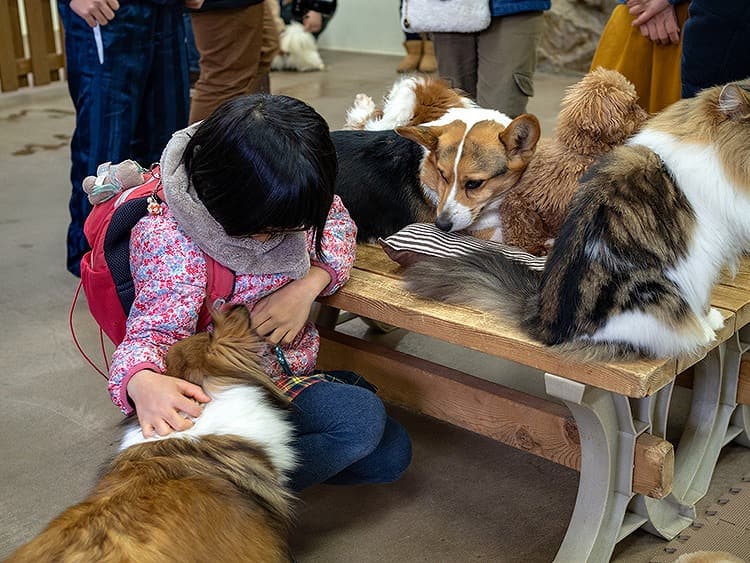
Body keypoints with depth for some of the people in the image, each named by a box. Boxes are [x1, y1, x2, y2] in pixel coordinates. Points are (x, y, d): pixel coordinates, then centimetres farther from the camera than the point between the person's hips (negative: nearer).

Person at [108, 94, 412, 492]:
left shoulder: (280, 203, -10)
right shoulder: (170, 237, -28)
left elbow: (336, 224, 6)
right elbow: (153, 330, -31)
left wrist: (307, 285, -15)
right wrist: (142, 383, -56)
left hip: (291, 368, 8)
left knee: (392, 454, 4)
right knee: (362, 418, -27)